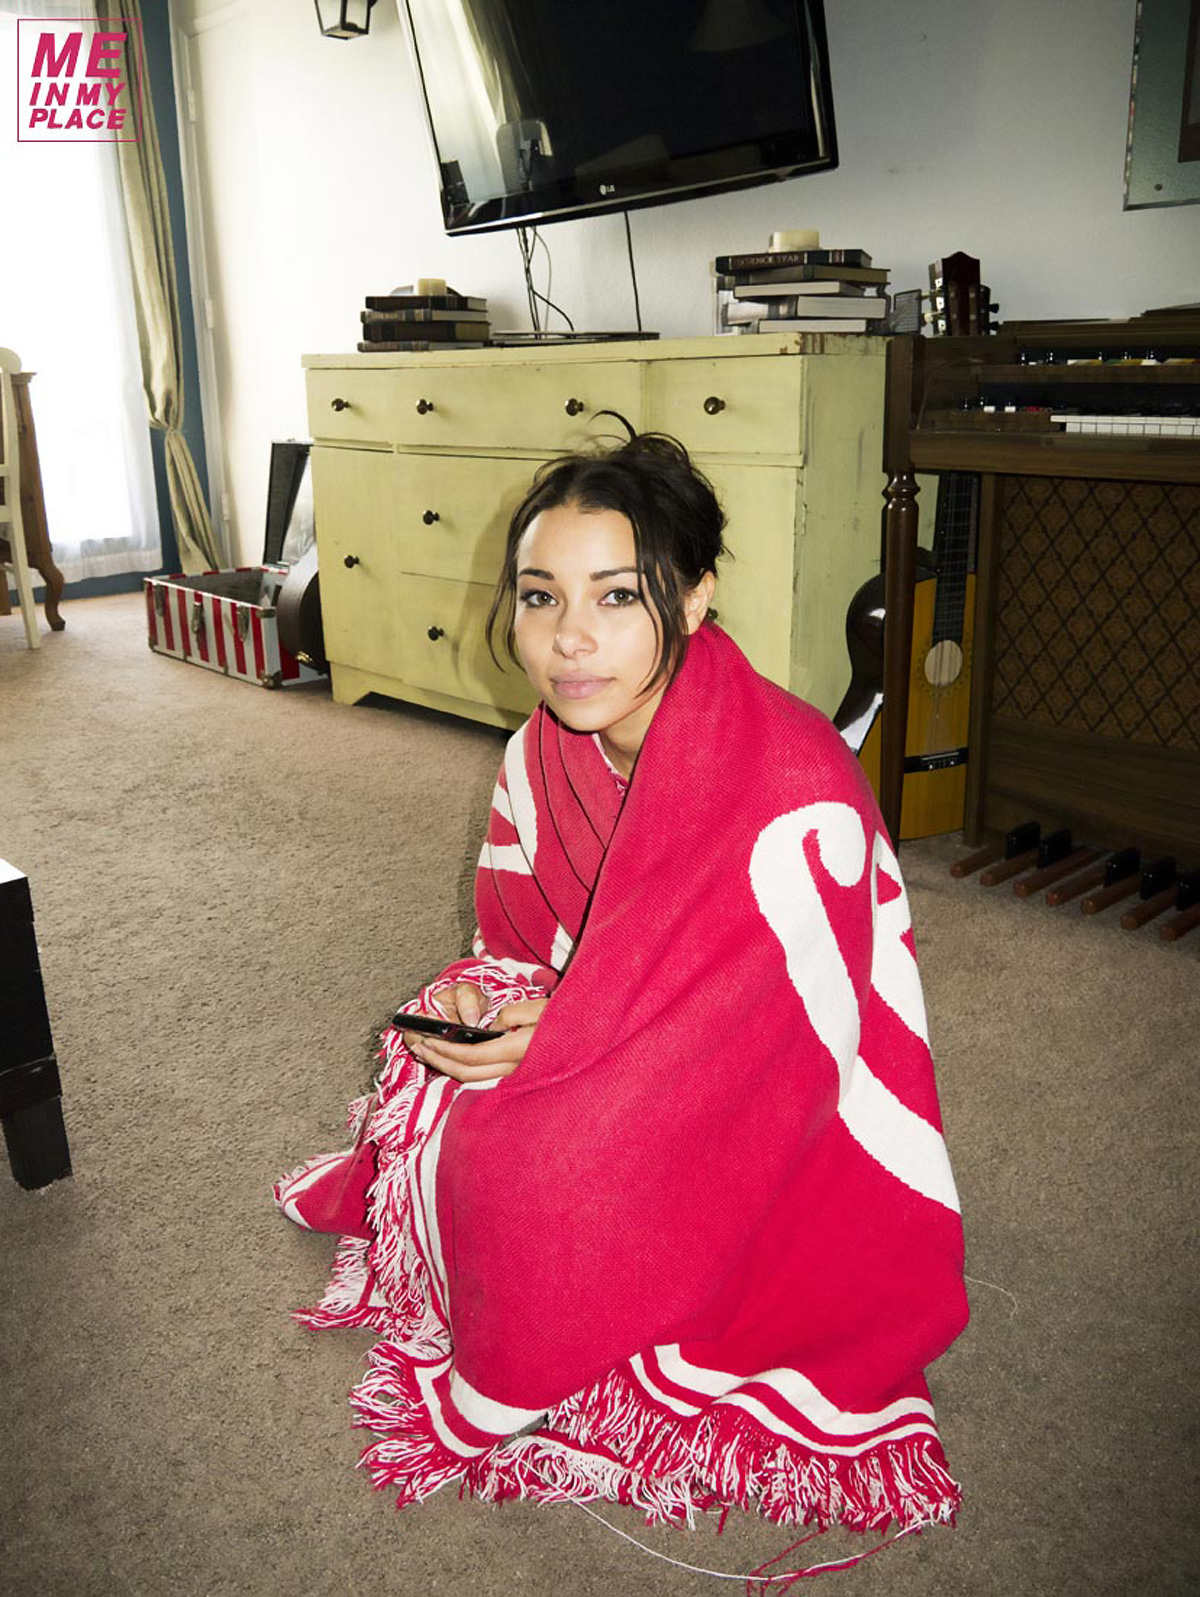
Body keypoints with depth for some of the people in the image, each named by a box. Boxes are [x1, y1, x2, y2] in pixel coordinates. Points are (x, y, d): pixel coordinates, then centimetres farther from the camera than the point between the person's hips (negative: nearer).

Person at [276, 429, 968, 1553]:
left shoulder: (796, 795, -31)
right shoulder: (540, 756, -7)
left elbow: (788, 1040, -25)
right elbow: (519, 939, 7)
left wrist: (561, 1041, -28)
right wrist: (493, 999, -16)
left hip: (786, 1138, -6)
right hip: (602, 1051, 7)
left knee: (538, 1177, -24)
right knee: (429, 1083, -9)